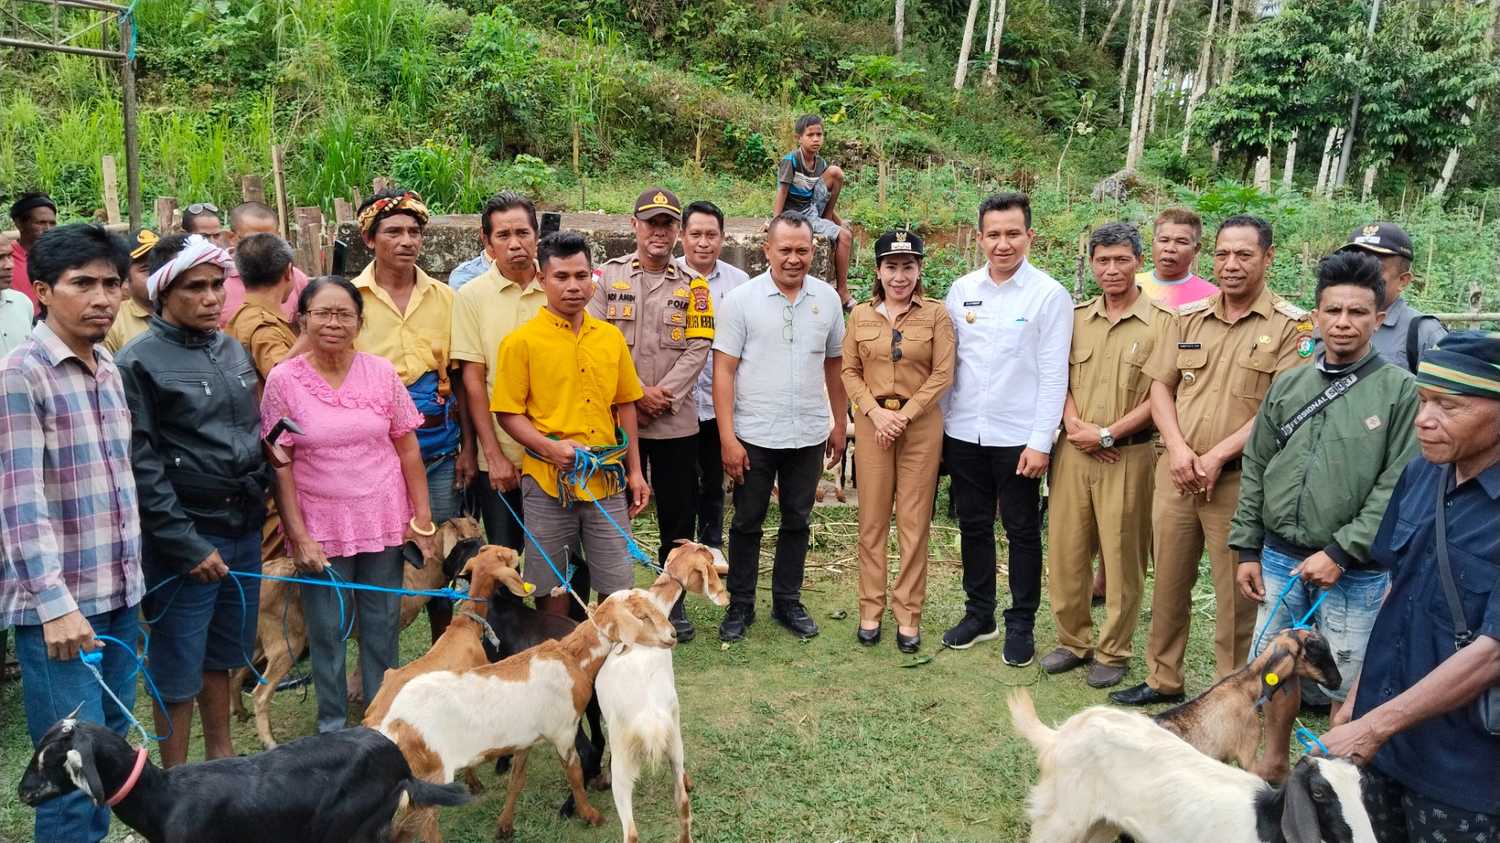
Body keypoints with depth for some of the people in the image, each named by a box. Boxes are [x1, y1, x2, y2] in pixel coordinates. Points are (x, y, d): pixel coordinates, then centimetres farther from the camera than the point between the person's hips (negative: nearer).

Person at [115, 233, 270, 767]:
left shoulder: (233, 350, 10)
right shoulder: (140, 362, -10)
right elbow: (143, 466, -14)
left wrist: (267, 500, 6)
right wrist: (187, 544, -15)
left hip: (244, 528, 6)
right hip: (186, 538, -6)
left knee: (223, 655, 18)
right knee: (179, 671, 4)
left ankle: (221, 759, 33)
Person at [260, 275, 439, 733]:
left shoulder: (381, 372, -1)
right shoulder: (283, 379, -6)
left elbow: (407, 446, 2)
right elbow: (280, 464, -5)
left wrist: (423, 518, 0)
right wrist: (298, 535, -9)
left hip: (384, 521, 2)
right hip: (321, 527, -1)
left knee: (382, 625, 11)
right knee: (326, 630, 7)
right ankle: (333, 725, 27)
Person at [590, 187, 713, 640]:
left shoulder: (693, 284, 7)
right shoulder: (607, 276, 4)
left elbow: (698, 347, -2)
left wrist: (663, 394, -13)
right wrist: (636, 393, -11)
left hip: (675, 420, 1)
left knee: (677, 515, 8)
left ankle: (673, 601, 22)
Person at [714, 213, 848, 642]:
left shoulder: (828, 298, 3)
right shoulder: (741, 299, -7)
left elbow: (834, 366, 11)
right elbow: (723, 370, -9)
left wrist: (839, 424, 12)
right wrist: (727, 438, -14)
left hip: (809, 435, 3)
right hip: (753, 436, -3)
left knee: (797, 522, 13)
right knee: (747, 523, 9)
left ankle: (787, 601, 28)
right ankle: (740, 605, 23)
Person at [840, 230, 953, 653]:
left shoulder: (936, 314, -2)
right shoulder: (860, 314, 5)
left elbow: (942, 374, -5)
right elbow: (850, 371, 5)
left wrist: (903, 415, -12)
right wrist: (876, 412, -9)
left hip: (921, 424, -2)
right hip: (872, 422, 2)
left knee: (914, 523, 4)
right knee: (872, 521, 6)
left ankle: (908, 615, 14)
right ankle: (870, 610, 17)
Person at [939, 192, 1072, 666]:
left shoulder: (1049, 295, -7)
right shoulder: (961, 290, 5)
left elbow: (1053, 374, -9)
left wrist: (1041, 442, -13)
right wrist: (939, 424, 6)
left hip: (1018, 437, -4)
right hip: (963, 433, 4)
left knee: (1022, 533, 7)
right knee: (973, 527, 14)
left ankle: (1021, 624, 21)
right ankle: (979, 614, 29)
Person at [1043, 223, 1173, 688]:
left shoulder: (1162, 322, -5)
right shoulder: (1076, 317, 9)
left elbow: (1159, 397, -9)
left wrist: (1107, 434, -13)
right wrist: (1074, 425, -7)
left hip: (1128, 455, -4)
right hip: (1073, 452, 4)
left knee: (1120, 557, 5)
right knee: (1065, 550, 9)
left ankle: (1113, 652, 20)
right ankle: (1073, 640, 26)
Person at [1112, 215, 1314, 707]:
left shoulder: (1292, 326, -5)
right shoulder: (1188, 318, 10)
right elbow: (1160, 386, 8)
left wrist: (1217, 455, -16)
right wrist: (1178, 448, -7)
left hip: (1240, 479, -4)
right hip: (1177, 474, 5)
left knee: (1236, 593, 5)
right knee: (1168, 581, 14)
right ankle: (1163, 680, 29)